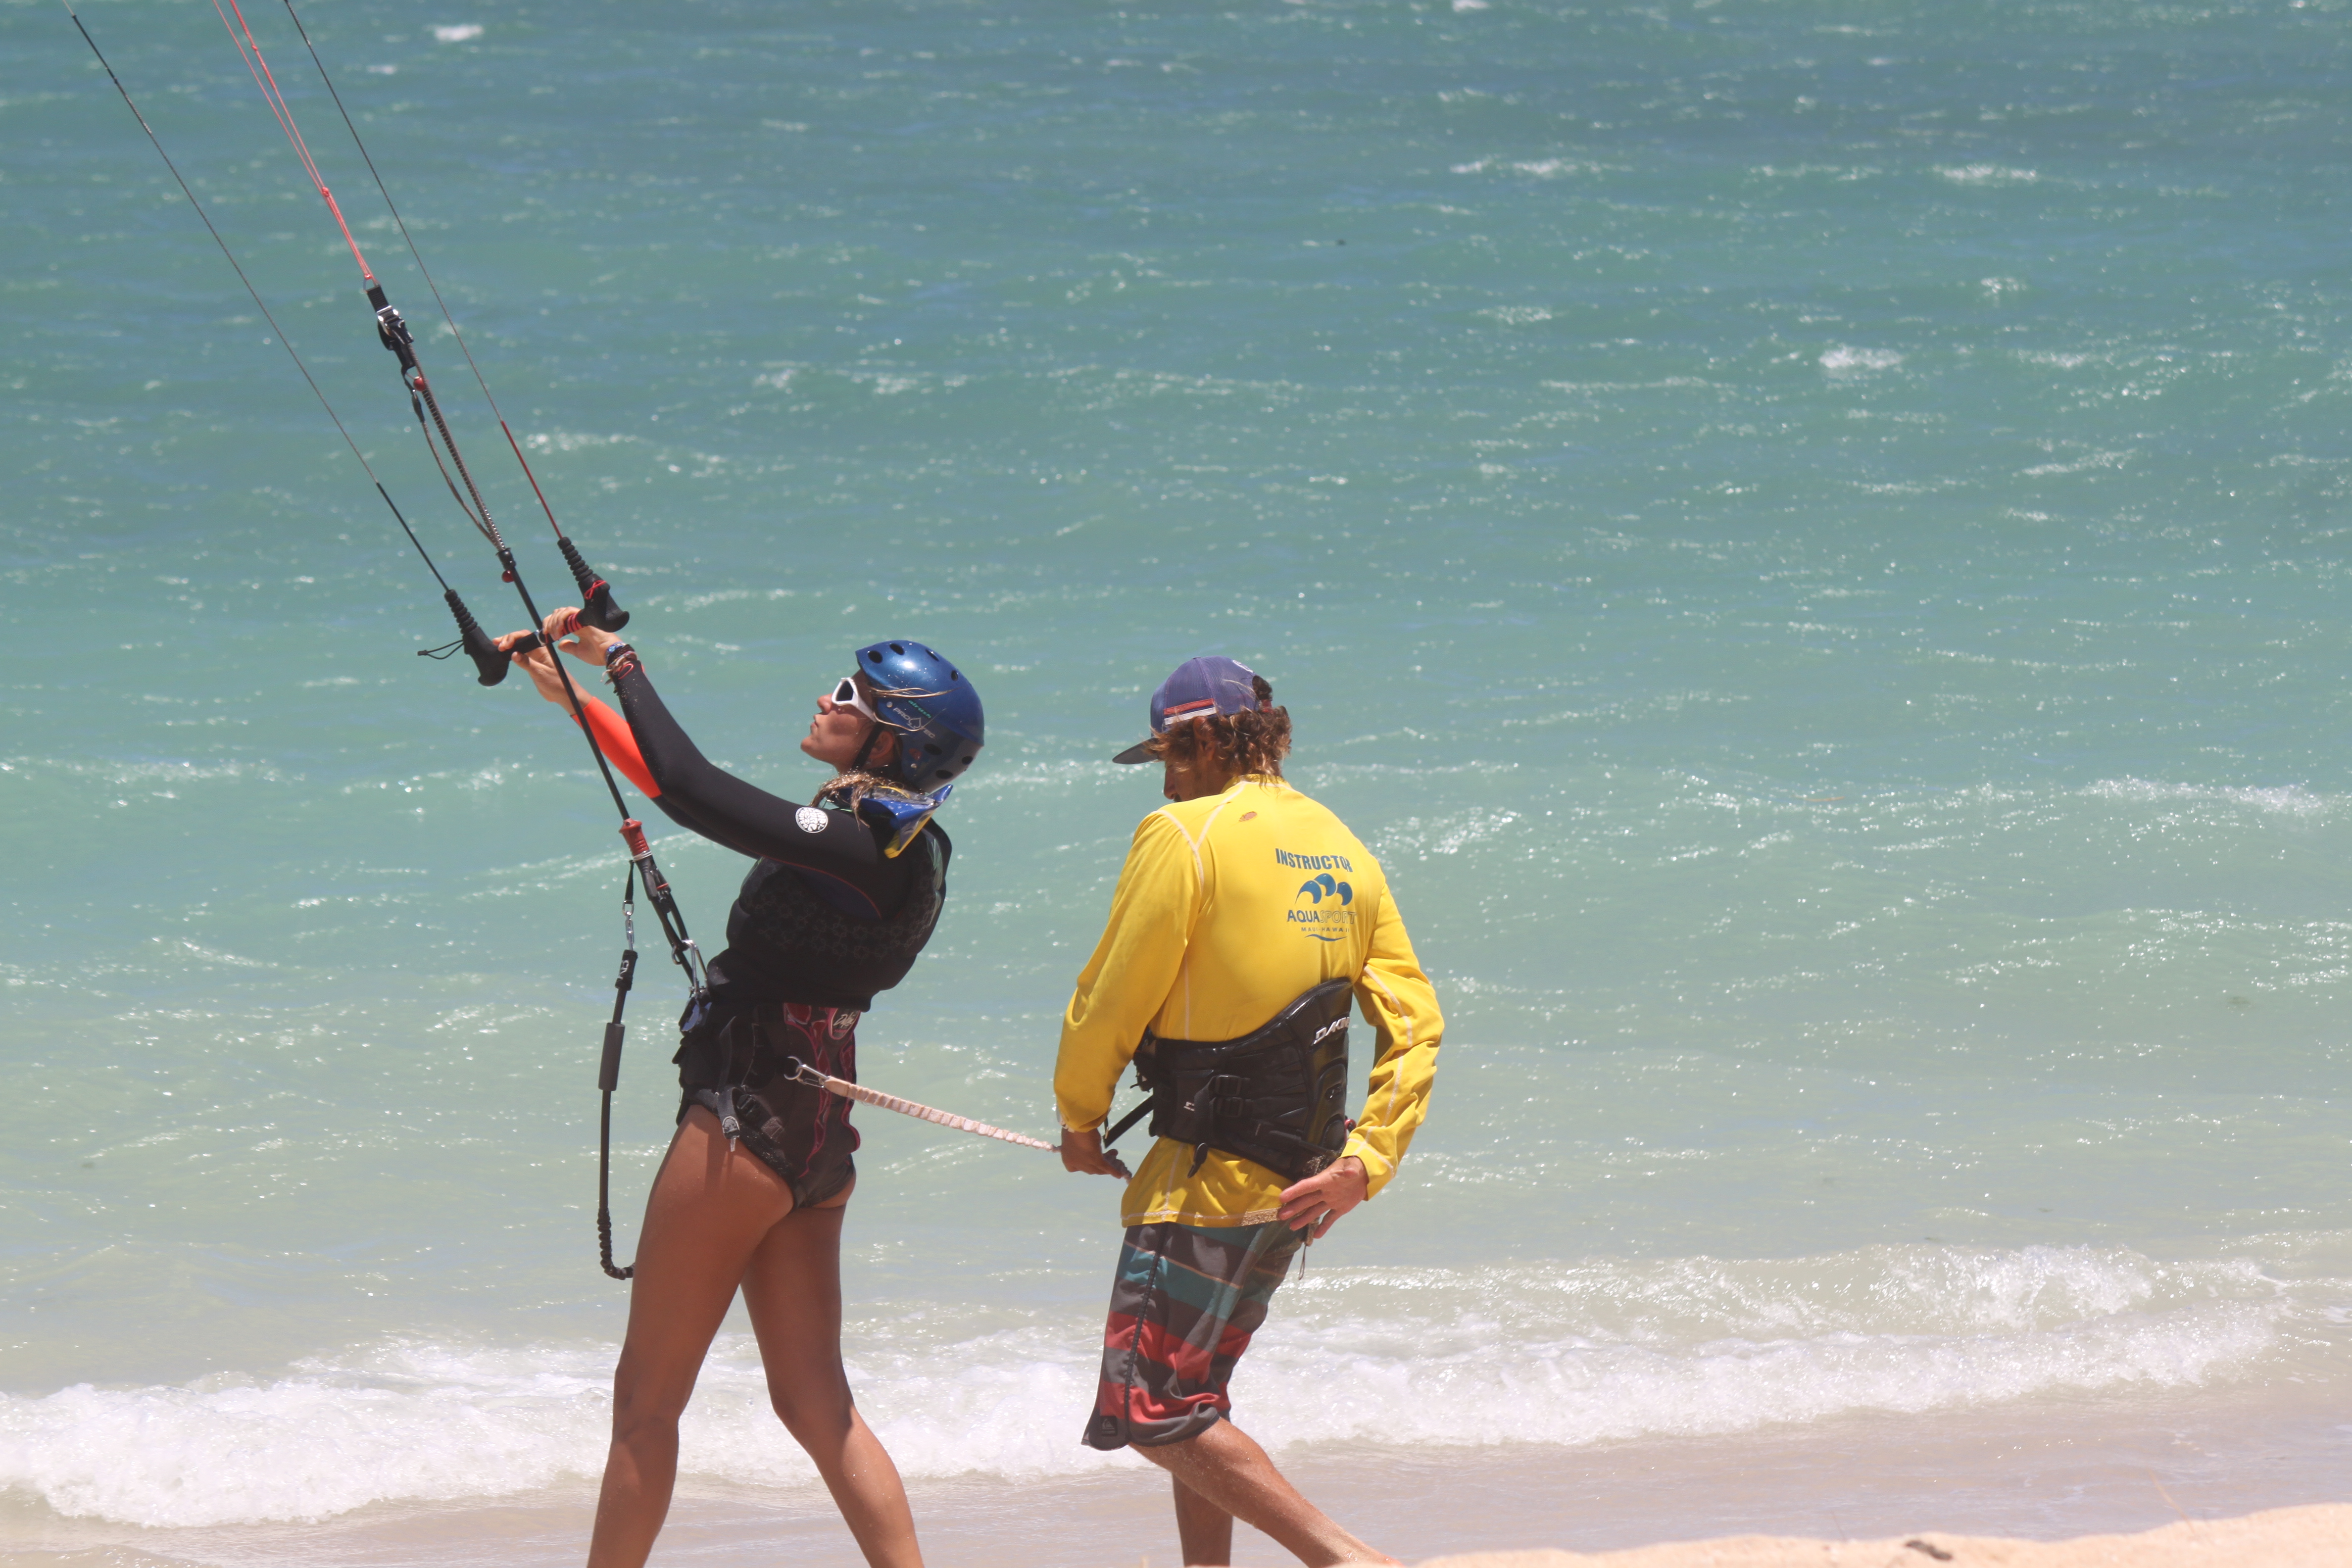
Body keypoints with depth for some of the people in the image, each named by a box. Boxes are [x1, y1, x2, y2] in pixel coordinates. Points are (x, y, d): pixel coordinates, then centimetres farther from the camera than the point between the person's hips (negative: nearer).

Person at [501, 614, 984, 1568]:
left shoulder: (857, 844, -19)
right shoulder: (895, 844, 9)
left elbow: (691, 792, -25)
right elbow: (697, 793, 19)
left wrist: (622, 665, -11)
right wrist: (575, 697, 21)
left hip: (745, 1123, -9)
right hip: (815, 1131, 9)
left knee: (645, 1400, 2)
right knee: (816, 1406, 10)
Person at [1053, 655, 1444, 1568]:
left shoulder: (1185, 836, -11)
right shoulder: (1345, 852, 12)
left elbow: (1110, 1001, -8)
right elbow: (1415, 1023, 6)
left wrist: (1078, 1117, 9)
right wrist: (1364, 1162, 0)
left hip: (1208, 1171, -8)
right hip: (1295, 1176, 8)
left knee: (1155, 1414, -7)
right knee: (1191, 1391, 21)